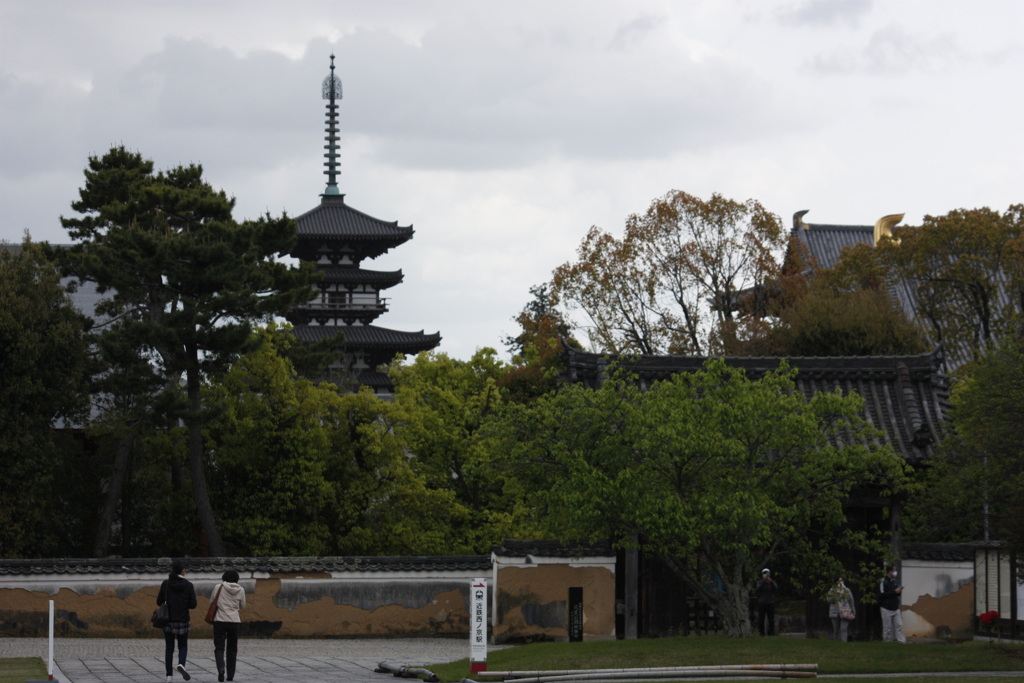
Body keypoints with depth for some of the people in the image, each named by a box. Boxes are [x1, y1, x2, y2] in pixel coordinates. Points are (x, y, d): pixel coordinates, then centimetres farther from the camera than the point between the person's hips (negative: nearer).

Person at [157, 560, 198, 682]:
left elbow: (159, 602, -3)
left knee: (169, 648, 9)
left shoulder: (166, 583, -4)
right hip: (182, 620, -1)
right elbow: (193, 604, -5)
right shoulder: (188, 585, -6)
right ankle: (181, 664, -18)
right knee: (183, 646, 12)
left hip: (168, 620, 1)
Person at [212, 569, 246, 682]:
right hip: (234, 621, 2)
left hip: (220, 621, -2)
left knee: (219, 647, 1)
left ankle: (220, 668, -25)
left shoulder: (218, 588, -5)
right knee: (232, 649, 13)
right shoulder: (240, 590, -1)